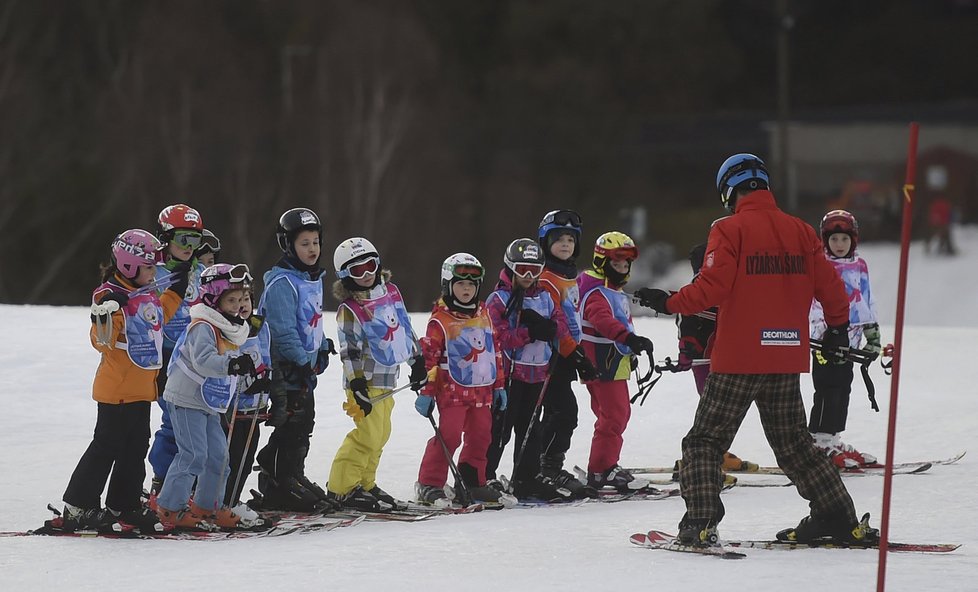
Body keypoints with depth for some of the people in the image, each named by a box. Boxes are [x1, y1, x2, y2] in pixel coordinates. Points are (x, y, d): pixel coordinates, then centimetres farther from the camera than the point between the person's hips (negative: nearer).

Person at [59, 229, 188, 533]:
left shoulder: (147, 296, 10)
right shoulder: (109, 296, -17)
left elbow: (159, 316, 30)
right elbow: (103, 341, -22)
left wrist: (176, 291, 25)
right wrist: (106, 315, -39)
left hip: (142, 388, 9)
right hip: (117, 390, -9)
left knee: (136, 449, 13)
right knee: (106, 446, -6)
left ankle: (125, 506, 23)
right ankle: (78, 508, 0)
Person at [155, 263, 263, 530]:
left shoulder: (231, 330, 13)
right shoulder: (203, 327, -18)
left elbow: (236, 362, 24)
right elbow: (203, 360, -33)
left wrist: (252, 375, 8)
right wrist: (231, 365, -46)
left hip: (209, 404, 10)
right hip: (186, 399, -10)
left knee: (218, 455, 11)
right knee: (194, 453, -14)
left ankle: (208, 505, 24)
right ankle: (170, 507, -8)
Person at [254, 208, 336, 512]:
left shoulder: (313, 279, 13)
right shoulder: (282, 283, -18)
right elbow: (283, 330, -23)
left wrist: (322, 350, 23)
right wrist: (302, 361, -25)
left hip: (306, 367, 10)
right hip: (285, 369, -10)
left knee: (303, 425, 14)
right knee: (291, 426, -7)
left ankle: (293, 478, 25)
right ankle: (282, 489, -2)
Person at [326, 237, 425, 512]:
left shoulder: (391, 292, 8)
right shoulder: (350, 310, -13)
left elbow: (405, 327, 17)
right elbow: (350, 351, -16)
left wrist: (417, 361, 16)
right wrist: (358, 385, -21)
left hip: (387, 378, 8)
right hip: (367, 379, -8)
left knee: (381, 434, 13)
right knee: (368, 434, -13)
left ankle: (365, 483, 24)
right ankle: (342, 487, -8)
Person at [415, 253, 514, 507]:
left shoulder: (484, 315, 12)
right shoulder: (440, 321, -8)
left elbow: (494, 351, 19)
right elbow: (428, 356, -9)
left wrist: (499, 385, 18)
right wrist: (426, 393, -12)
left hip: (482, 390, 6)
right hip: (453, 389, -6)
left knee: (480, 436, 9)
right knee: (449, 436, -11)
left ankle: (472, 483, 21)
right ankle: (429, 484, -4)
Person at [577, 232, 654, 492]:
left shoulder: (617, 293, 19)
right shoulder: (596, 294, -16)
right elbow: (604, 320, -35)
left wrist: (632, 349, 44)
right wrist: (629, 338, -49)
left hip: (616, 365, 11)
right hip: (601, 366, -11)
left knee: (619, 413, 16)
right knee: (613, 415, -13)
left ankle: (606, 464, 25)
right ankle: (601, 470, -10)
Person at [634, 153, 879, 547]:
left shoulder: (730, 230, -7)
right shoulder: (800, 231, 7)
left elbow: (710, 288, -16)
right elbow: (829, 285, 10)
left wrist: (669, 303, -2)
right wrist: (837, 328, 26)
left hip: (738, 358, -5)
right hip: (788, 359, 5)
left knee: (704, 442, 4)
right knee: (794, 443, 18)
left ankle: (700, 524, -9)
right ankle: (840, 519, 15)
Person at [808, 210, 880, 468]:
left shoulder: (860, 266, 14)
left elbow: (866, 301, 20)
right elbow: (816, 301, -13)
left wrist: (873, 332, 19)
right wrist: (825, 331, -22)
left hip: (849, 339, 7)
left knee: (843, 389, 10)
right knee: (828, 391, -9)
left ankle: (834, 439, 16)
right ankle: (819, 442, -6)